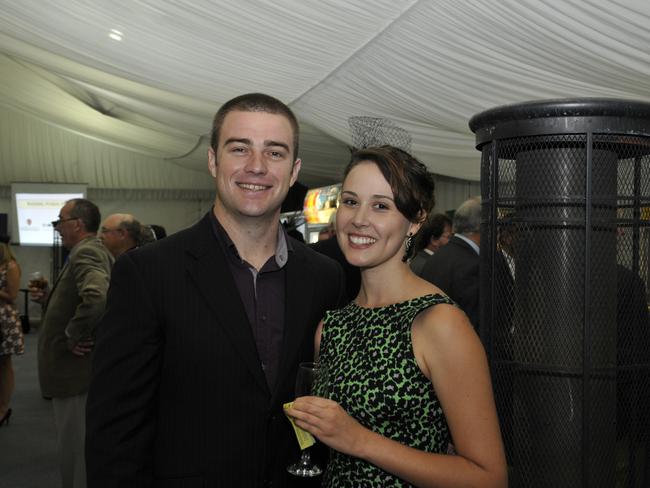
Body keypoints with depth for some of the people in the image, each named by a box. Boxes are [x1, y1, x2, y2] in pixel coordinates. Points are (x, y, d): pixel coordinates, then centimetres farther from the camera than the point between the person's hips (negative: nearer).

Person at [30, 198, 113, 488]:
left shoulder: (86, 253, -20)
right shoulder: (96, 251, 13)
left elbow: (96, 299, -38)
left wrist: (72, 337, -24)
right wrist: (49, 298, 6)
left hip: (77, 367, -10)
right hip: (78, 367, 10)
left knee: (75, 447, 2)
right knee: (72, 442, 22)